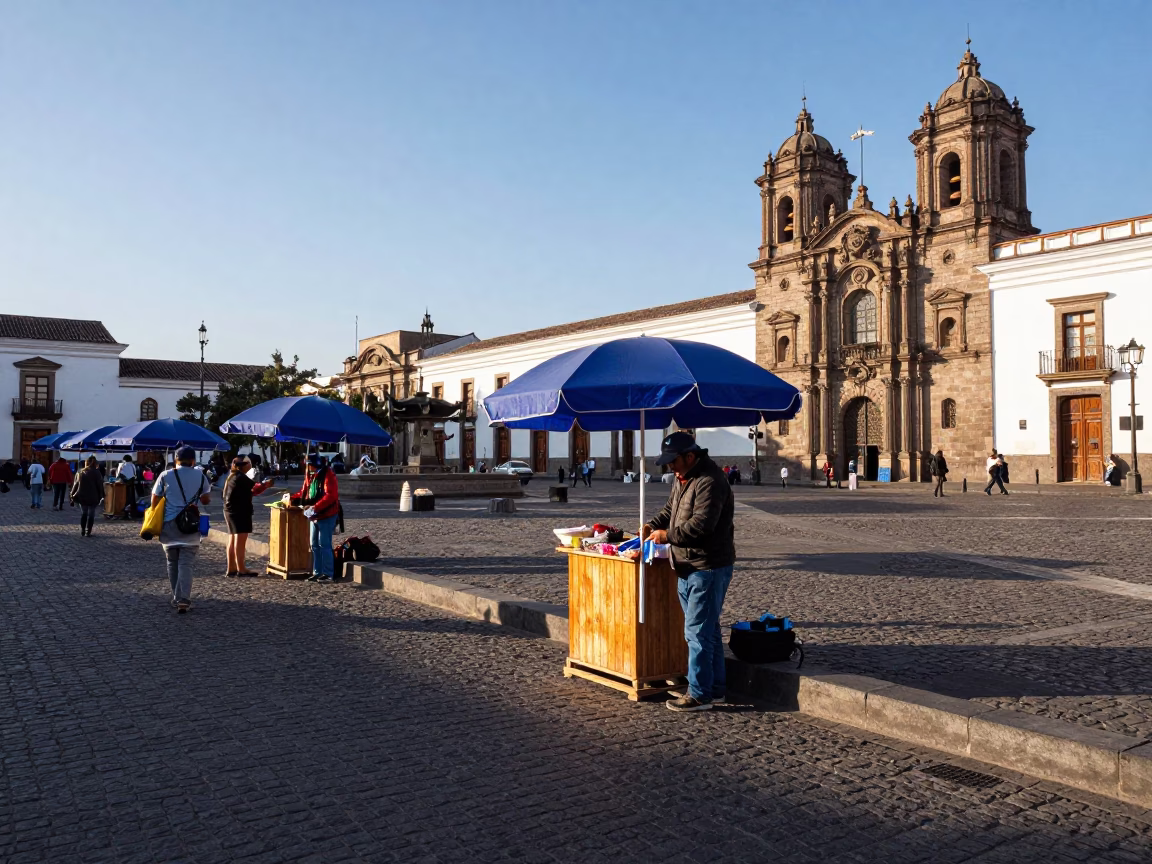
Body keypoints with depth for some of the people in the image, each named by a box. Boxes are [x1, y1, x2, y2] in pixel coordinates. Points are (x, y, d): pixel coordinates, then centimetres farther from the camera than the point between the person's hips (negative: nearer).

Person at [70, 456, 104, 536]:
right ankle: (88, 532, -3)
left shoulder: (79, 472, 7)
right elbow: (100, 485, -7)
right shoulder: (96, 472, -6)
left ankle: (82, 531, 14)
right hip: (92, 497, -4)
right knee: (91, 514, 2)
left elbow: (75, 485, 10)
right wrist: (101, 496, 0)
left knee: (83, 513, 16)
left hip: (81, 497, 4)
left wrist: (73, 495, 15)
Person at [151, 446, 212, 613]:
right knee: (186, 564, -3)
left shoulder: (165, 476, 0)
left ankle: (176, 598, 20)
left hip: (169, 525, 1)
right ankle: (183, 600, -15)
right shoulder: (200, 477, 2)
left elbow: (155, 500, 4)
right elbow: (206, 500, 11)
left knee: (172, 563, 15)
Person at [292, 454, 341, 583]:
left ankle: (328, 574, -1)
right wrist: (292, 499, 0)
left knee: (324, 544, -7)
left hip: (326, 515, -9)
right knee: (315, 544, 12)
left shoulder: (328, 475, -15)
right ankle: (317, 572, 20)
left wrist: (315, 507, -30)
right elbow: (304, 493, 17)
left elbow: (330, 496, -24)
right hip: (314, 515, 9)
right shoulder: (310, 476, 12)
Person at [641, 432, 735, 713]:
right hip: (688, 567, 10)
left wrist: (667, 535, -19)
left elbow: (701, 525, -27)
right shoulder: (681, 478, 13)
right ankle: (715, 689, 26)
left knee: (698, 632, -6)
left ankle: (700, 694, 3)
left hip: (708, 568, -10)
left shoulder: (710, 482, -20)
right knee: (707, 630, 16)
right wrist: (652, 524, 4)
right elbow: (670, 509, 23)